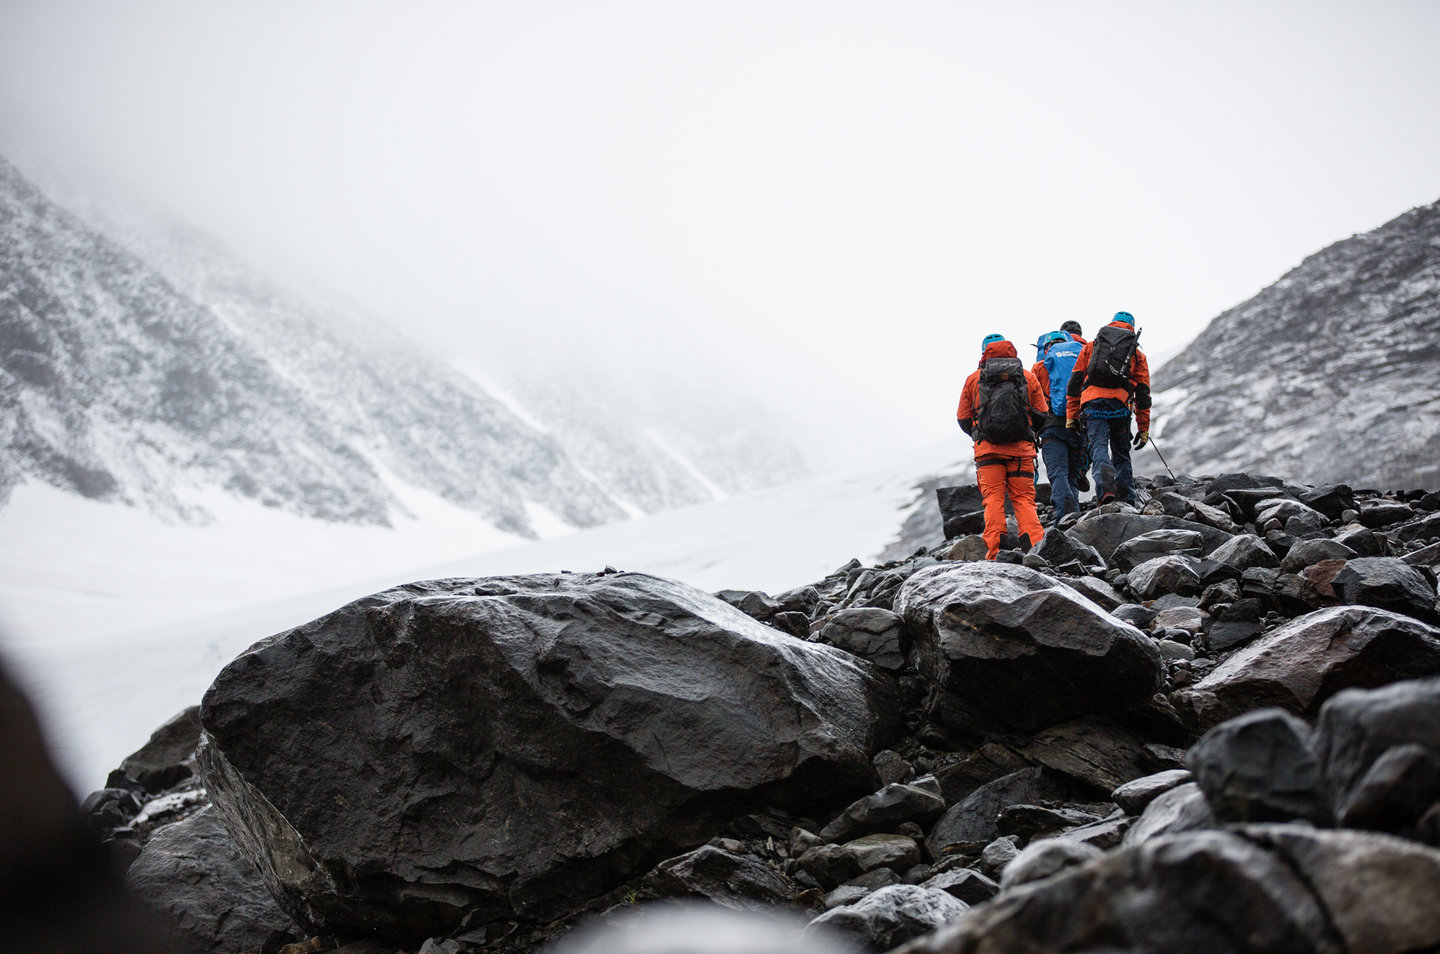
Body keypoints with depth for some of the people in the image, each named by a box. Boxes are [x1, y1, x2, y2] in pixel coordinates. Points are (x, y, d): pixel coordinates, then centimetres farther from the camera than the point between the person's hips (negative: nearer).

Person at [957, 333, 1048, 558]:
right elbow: (1042, 415, 11)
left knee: (993, 498, 0)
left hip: (987, 448, -1)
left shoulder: (974, 379, 9)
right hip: (1022, 448, 1)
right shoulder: (1028, 377, 10)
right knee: (1024, 498, 5)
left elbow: (963, 418, 13)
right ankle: (1035, 545, -12)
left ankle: (994, 551, -12)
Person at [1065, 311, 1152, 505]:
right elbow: (1143, 394, 18)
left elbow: (1075, 382, 14)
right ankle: (1127, 501, 10)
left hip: (1093, 403, -1)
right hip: (1120, 405, 1)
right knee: (1121, 454, 13)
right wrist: (1143, 428, 20)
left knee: (1099, 447, -9)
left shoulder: (1091, 346, 23)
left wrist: (1071, 416, 14)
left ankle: (1106, 489, -35)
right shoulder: (1138, 354, 23)